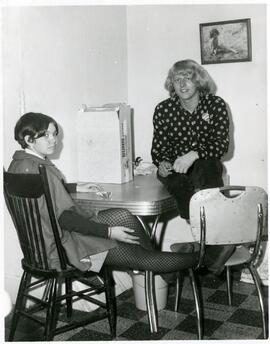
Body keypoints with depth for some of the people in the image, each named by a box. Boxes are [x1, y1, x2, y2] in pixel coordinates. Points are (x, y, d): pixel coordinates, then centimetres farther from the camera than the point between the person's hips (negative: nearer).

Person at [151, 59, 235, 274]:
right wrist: (162, 164, -19)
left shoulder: (215, 105, -1)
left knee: (205, 167, -37)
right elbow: (158, 148, 5)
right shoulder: (163, 110, 1)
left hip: (207, 166, -1)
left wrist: (194, 154, -28)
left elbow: (222, 144, -10)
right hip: (176, 169, 1)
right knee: (172, 179, -34)